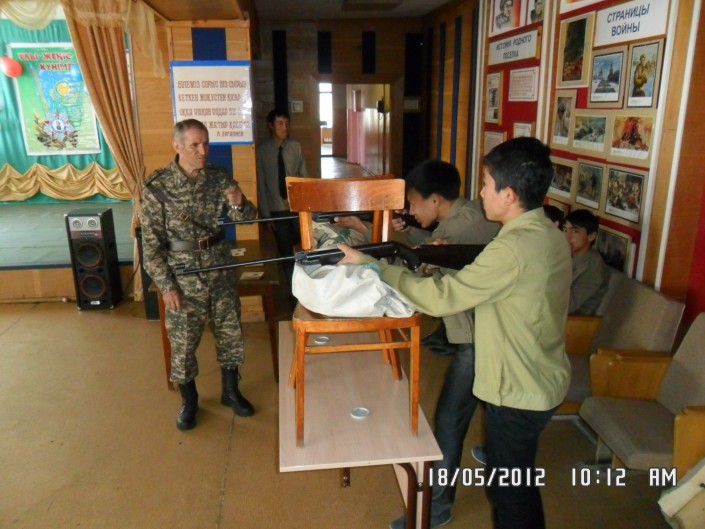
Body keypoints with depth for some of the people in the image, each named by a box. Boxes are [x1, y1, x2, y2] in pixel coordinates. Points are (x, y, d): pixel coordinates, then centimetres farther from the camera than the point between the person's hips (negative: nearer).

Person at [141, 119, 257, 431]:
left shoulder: (219, 177, -3)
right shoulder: (157, 187, -13)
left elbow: (246, 218, 1)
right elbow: (151, 242, -10)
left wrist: (239, 204, -23)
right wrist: (166, 285, -12)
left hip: (221, 271, 3)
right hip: (183, 278, -3)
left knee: (230, 334, 12)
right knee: (183, 343, 7)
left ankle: (230, 391, 33)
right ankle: (189, 400, 30)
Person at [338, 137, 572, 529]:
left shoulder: (515, 246, -28)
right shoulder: (548, 234, 3)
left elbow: (441, 298, -26)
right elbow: (482, 282, 11)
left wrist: (371, 265, -19)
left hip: (519, 391, -9)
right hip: (541, 382, 9)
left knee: (510, 488, 12)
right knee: (516, 480, 27)